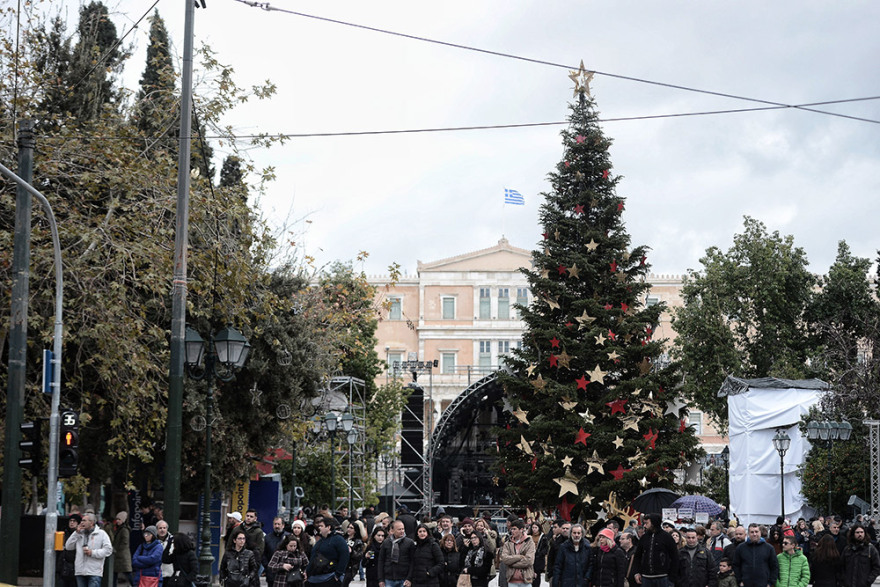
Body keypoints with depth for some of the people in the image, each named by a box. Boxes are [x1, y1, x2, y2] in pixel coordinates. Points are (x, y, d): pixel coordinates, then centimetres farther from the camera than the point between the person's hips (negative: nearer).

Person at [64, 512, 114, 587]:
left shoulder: (101, 534, 2)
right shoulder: (79, 534, 17)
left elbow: (108, 550, -6)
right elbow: (68, 547, 8)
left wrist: (93, 553, -14)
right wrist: (77, 533, 1)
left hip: (94, 572, -5)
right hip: (80, 572, 5)